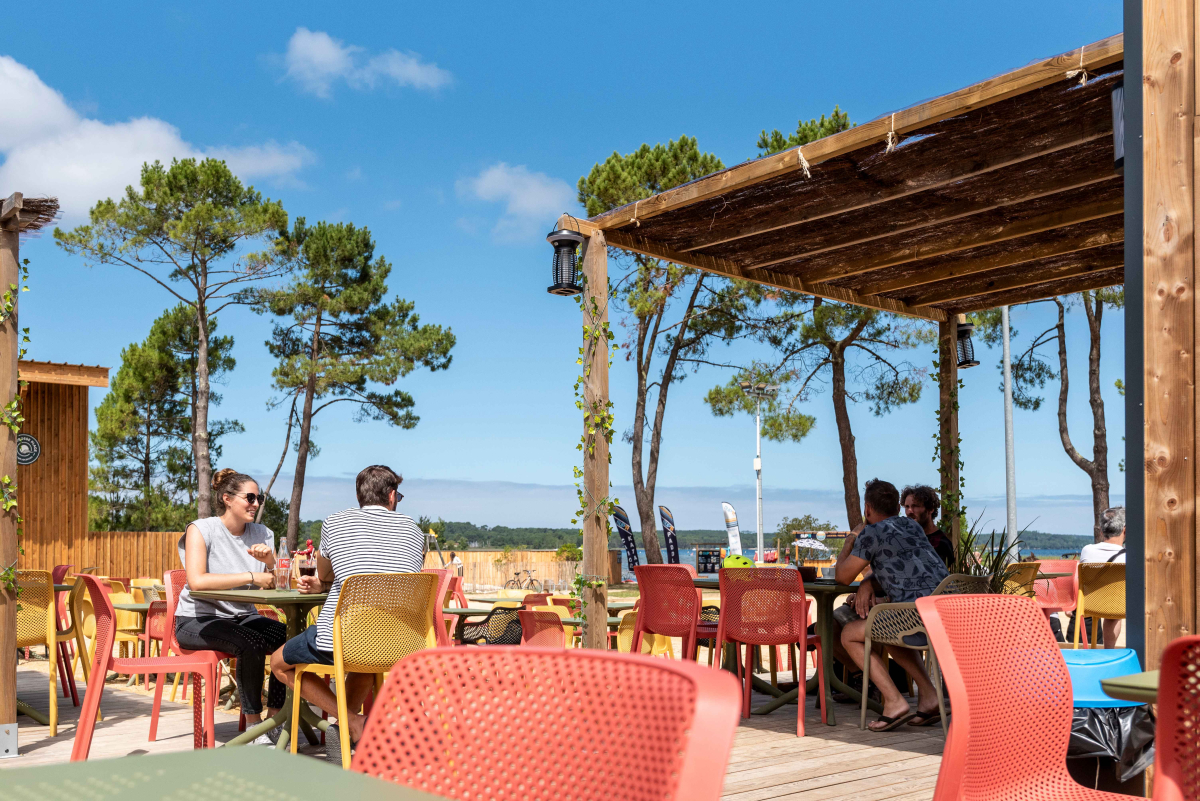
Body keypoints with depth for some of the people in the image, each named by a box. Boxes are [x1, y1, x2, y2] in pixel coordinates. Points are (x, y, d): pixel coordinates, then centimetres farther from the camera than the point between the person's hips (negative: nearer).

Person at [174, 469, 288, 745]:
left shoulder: (262, 534, 7)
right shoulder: (201, 530, -8)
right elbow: (197, 581, -25)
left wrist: (269, 561, -17)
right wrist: (251, 577, -25)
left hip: (242, 616, 6)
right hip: (197, 619, -5)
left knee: (290, 638, -21)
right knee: (251, 643, -33)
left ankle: (274, 720, -10)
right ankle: (253, 724, -17)